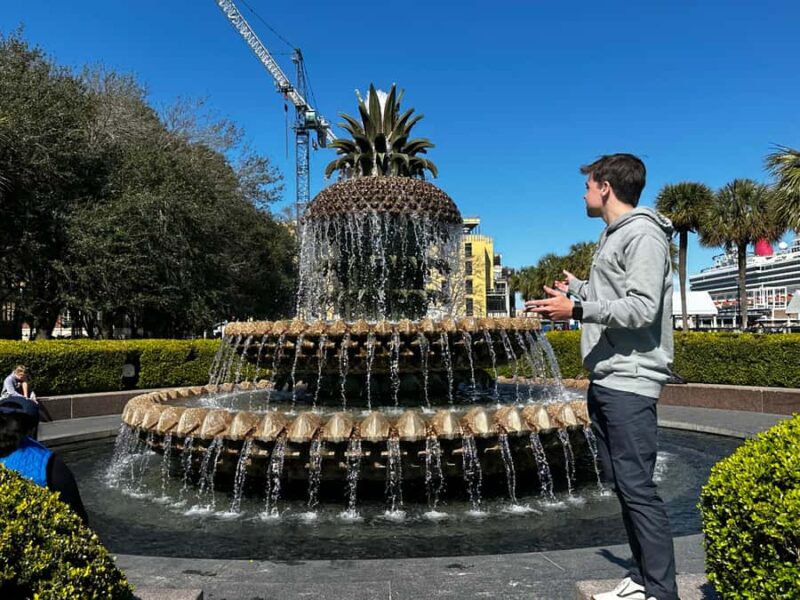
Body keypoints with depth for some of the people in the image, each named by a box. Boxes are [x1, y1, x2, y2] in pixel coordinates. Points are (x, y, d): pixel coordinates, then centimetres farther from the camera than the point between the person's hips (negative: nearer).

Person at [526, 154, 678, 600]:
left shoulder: (643, 234, -9)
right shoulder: (613, 236, 20)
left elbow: (643, 308, -18)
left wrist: (578, 309, -22)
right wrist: (578, 288, 33)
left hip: (629, 383, -10)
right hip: (605, 380, 10)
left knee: (638, 487, -7)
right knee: (622, 484, 14)